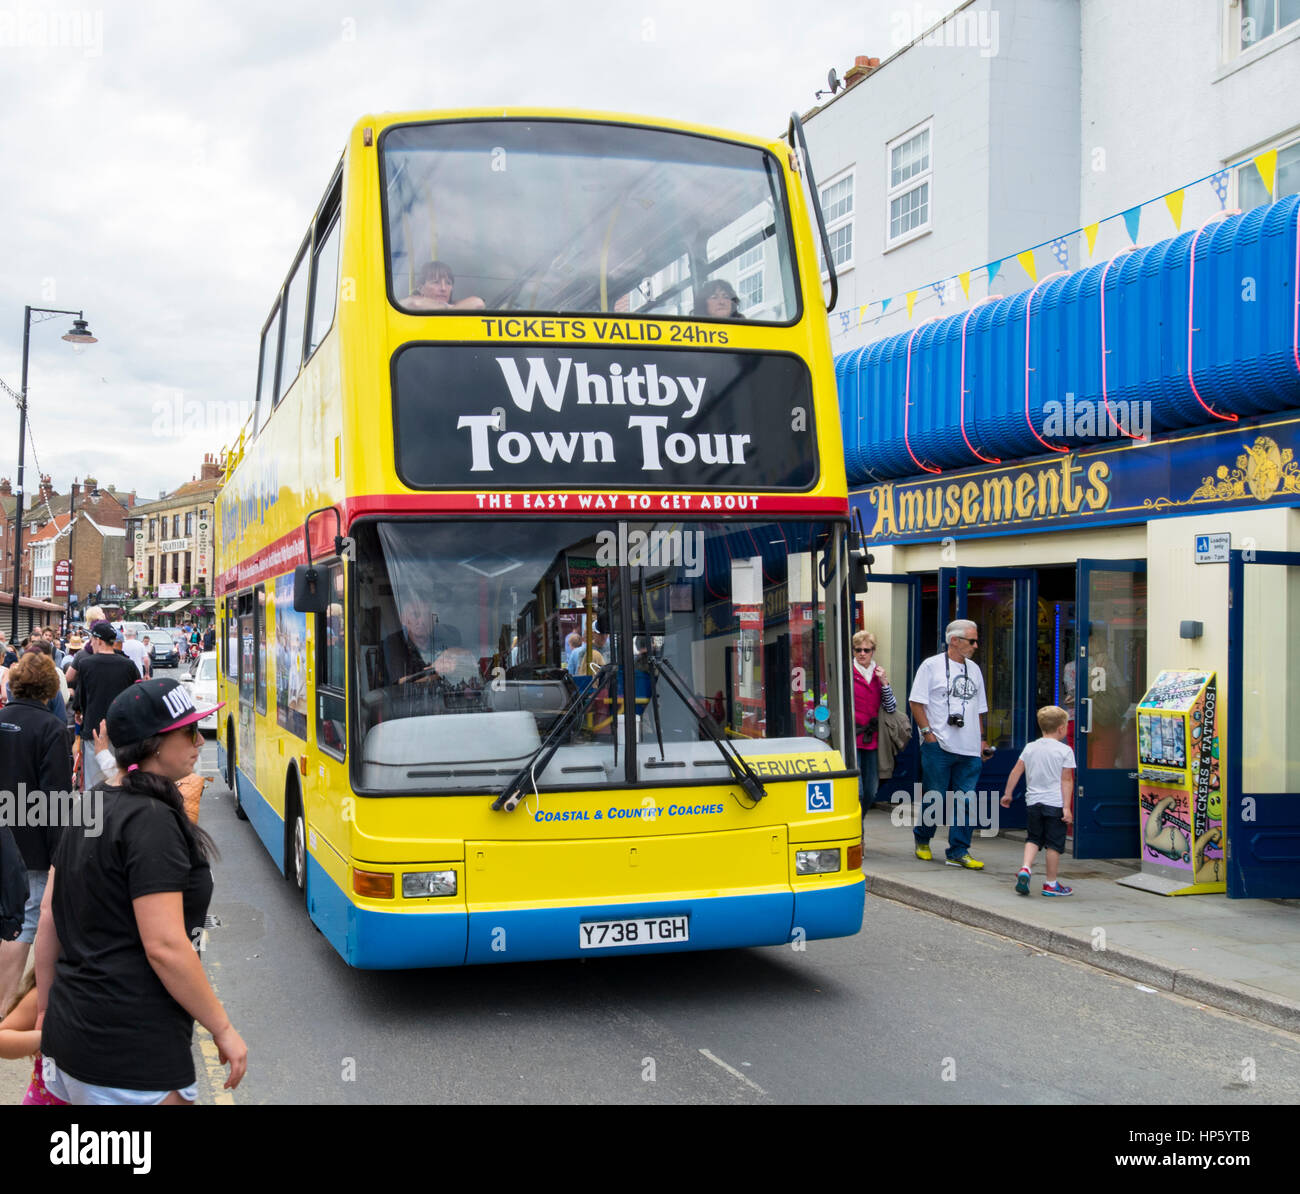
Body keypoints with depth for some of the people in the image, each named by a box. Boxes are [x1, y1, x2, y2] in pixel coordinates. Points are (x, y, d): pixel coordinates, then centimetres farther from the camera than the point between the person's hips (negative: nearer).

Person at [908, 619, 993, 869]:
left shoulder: (973, 670, 17)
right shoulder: (932, 666, -1)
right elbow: (916, 701, -4)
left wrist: (982, 739, 17)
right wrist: (928, 732, -11)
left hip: (969, 749, 5)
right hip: (939, 746, -5)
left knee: (965, 801, 0)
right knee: (935, 798, 1)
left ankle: (958, 853, 5)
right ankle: (922, 839, 24)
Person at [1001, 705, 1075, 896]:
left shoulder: (1030, 748, 7)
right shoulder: (1065, 751, -6)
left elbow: (1016, 772, 7)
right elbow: (1066, 781, -9)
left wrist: (1007, 793, 17)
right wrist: (1067, 807, -10)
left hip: (1033, 801, 4)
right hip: (1055, 802, -4)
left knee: (1034, 838, 17)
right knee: (1054, 843, 4)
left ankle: (1025, 868, -5)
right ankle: (1051, 883, 9)